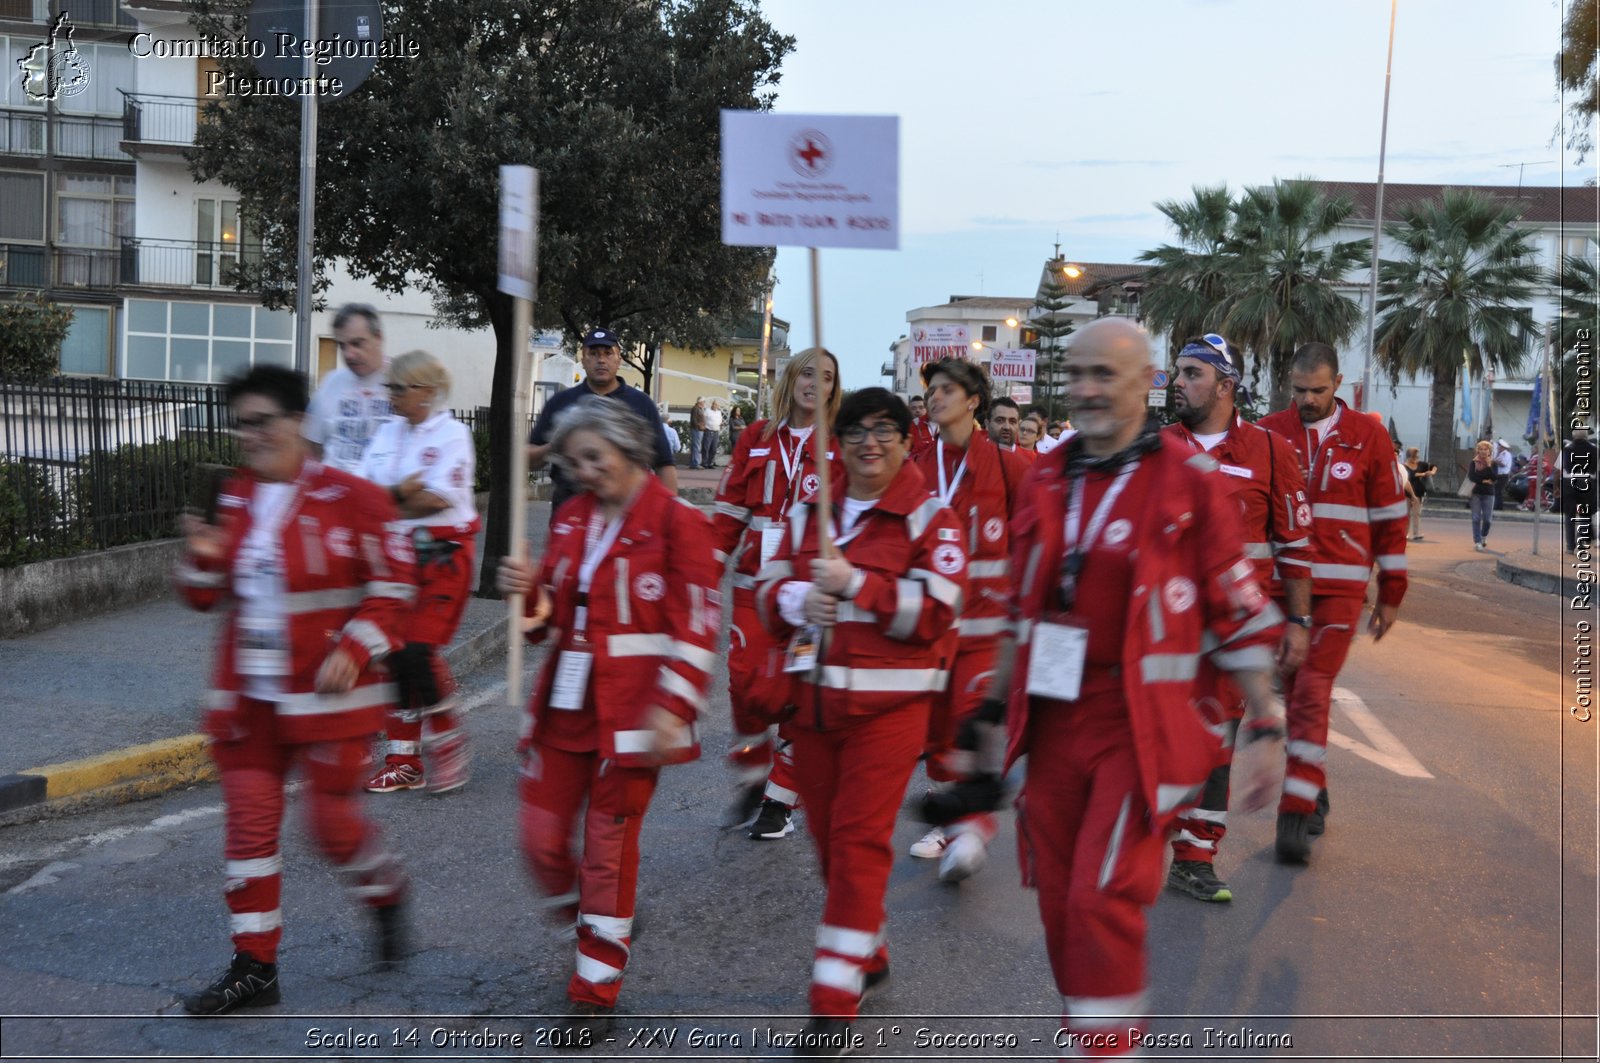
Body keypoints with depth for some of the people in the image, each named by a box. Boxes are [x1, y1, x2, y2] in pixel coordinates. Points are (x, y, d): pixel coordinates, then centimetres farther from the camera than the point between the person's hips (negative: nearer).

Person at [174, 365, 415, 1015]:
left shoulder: (349, 498, -10)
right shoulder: (236, 499, 8)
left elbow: (394, 585, -8)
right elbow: (208, 596, 14)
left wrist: (354, 650, -18)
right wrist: (205, 559, -7)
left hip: (330, 693, -6)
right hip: (248, 695, 6)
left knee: (332, 815, 1)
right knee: (248, 821, 6)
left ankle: (386, 895, 34)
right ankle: (254, 967, 18)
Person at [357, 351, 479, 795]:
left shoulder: (452, 433, -7)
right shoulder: (388, 431, 13)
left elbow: (438, 498, -16)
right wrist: (399, 493, -13)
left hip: (442, 558, -6)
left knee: (417, 651, -15)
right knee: (394, 652, 5)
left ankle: (448, 742, 7)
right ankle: (403, 760, 13)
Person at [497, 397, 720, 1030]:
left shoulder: (675, 520, -8)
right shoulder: (571, 519, 11)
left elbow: (698, 624, -12)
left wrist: (673, 709, -20)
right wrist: (528, 592, -4)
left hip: (632, 710, -6)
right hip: (564, 702, 6)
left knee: (610, 844, 1)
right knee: (542, 839, 7)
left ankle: (596, 988, 16)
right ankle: (597, 931, 36)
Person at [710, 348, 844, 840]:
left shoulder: (842, 447, 1)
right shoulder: (756, 439, 9)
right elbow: (730, 509, 9)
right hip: (755, 582, 2)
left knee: (795, 693, 1)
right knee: (743, 681, -3)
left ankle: (781, 802, 15)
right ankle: (752, 779, 21)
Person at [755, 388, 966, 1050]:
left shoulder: (930, 518, -5)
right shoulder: (808, 514, 11)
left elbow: (936, 612, -14)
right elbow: (769, 593, 11)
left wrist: (856, 583, -22)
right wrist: (796, 598, -12)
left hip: (889, 703, -5)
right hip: (815, 696, 6)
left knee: (859, 839, -9)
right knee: (826, 836, 13)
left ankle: (835, 1002, -4)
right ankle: (869, 957, 35)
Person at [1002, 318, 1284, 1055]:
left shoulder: (1189, 481, -8)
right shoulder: (1044, 478, 7)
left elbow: (1241, 613, -5)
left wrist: (1266, 730, -6)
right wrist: (997, 705, 19)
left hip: (1140, 727, -5)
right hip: (1051, 722, 5)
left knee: (1102, 897, -10)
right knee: (1058, 897, 12)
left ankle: (1106, 1042, 6)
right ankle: (1080, 1031, 31)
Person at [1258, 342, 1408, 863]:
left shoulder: (1368, 437, 2)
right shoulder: (1267, 433, 4)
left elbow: (1390, 520, 7)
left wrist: (1391, 596, 8)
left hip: (1339, 589, -2)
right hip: (1278, 584, 2)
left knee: (1311, 696, -10)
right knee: (1295, 693, 9)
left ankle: (1295, 813, -10)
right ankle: (1314, 789, 26)